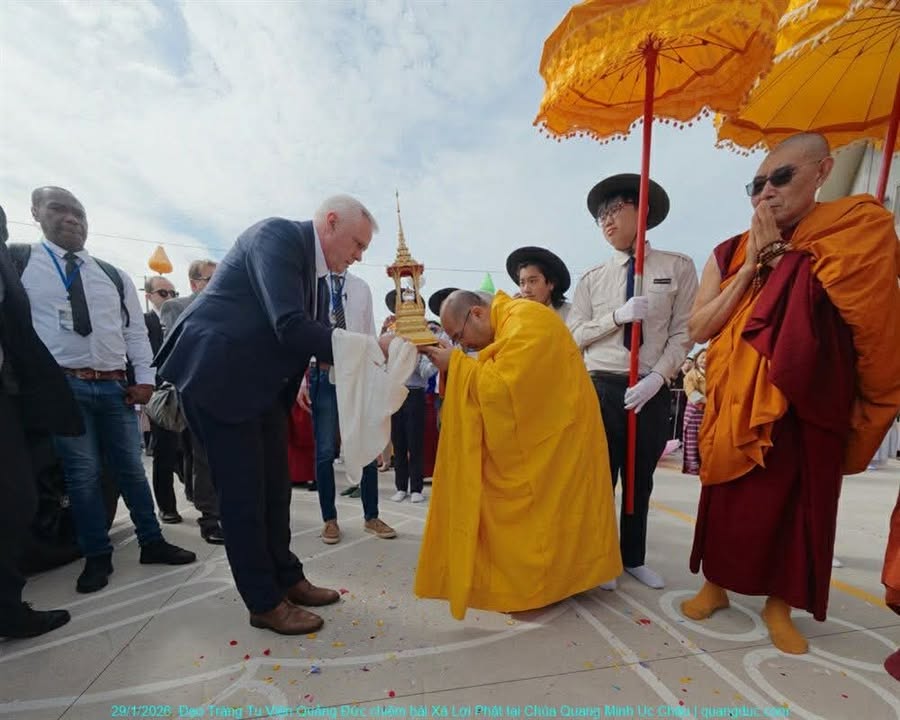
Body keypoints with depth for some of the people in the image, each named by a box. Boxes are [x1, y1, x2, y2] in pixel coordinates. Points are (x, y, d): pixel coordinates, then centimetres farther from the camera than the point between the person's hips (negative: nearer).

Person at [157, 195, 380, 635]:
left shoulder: (317, 270, 9)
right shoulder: (278, 235, -18)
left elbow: (317, 336, 8)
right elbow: (290, 327, -30)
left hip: (264, 384, 9)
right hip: (217, 377, -9)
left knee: (275, 487, 14)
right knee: (244, 493, 0)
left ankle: (286, 579, 31)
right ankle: (265, 603, 17)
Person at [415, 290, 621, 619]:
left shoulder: (525, 322, -21)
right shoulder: (507, 322, 11)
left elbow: (502, 387, -29)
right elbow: (499, 381, 11)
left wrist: (457, 364, -20)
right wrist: (457, 362, -3)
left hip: (555, 436, -10)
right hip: (537, 433, 10)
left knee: (536, 509, -1)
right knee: (525, 509, 14)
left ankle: (533, 586, 13)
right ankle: (526, 579, 25)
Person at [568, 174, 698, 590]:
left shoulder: (679, 267, 2)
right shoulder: (592, 279, 4)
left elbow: (683, 334, -2)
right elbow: (574, 336, 0)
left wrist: (656, 377, -14)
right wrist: (617, 316, -13)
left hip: (652, 391, 1)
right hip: (601, 388, 0)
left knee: (641, 480, 15)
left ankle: (634, 558, 34)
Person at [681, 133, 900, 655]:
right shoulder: (729, 253, 4)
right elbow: (699, 328, -5)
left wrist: (778, 255, -10)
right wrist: (753, 263, -9)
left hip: (810, 403, 0)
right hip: (738, 401, 1)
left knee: (798, 499, 9)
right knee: (729, 497, 8)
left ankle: (779, 604, 28)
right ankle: (716, 585, 28)